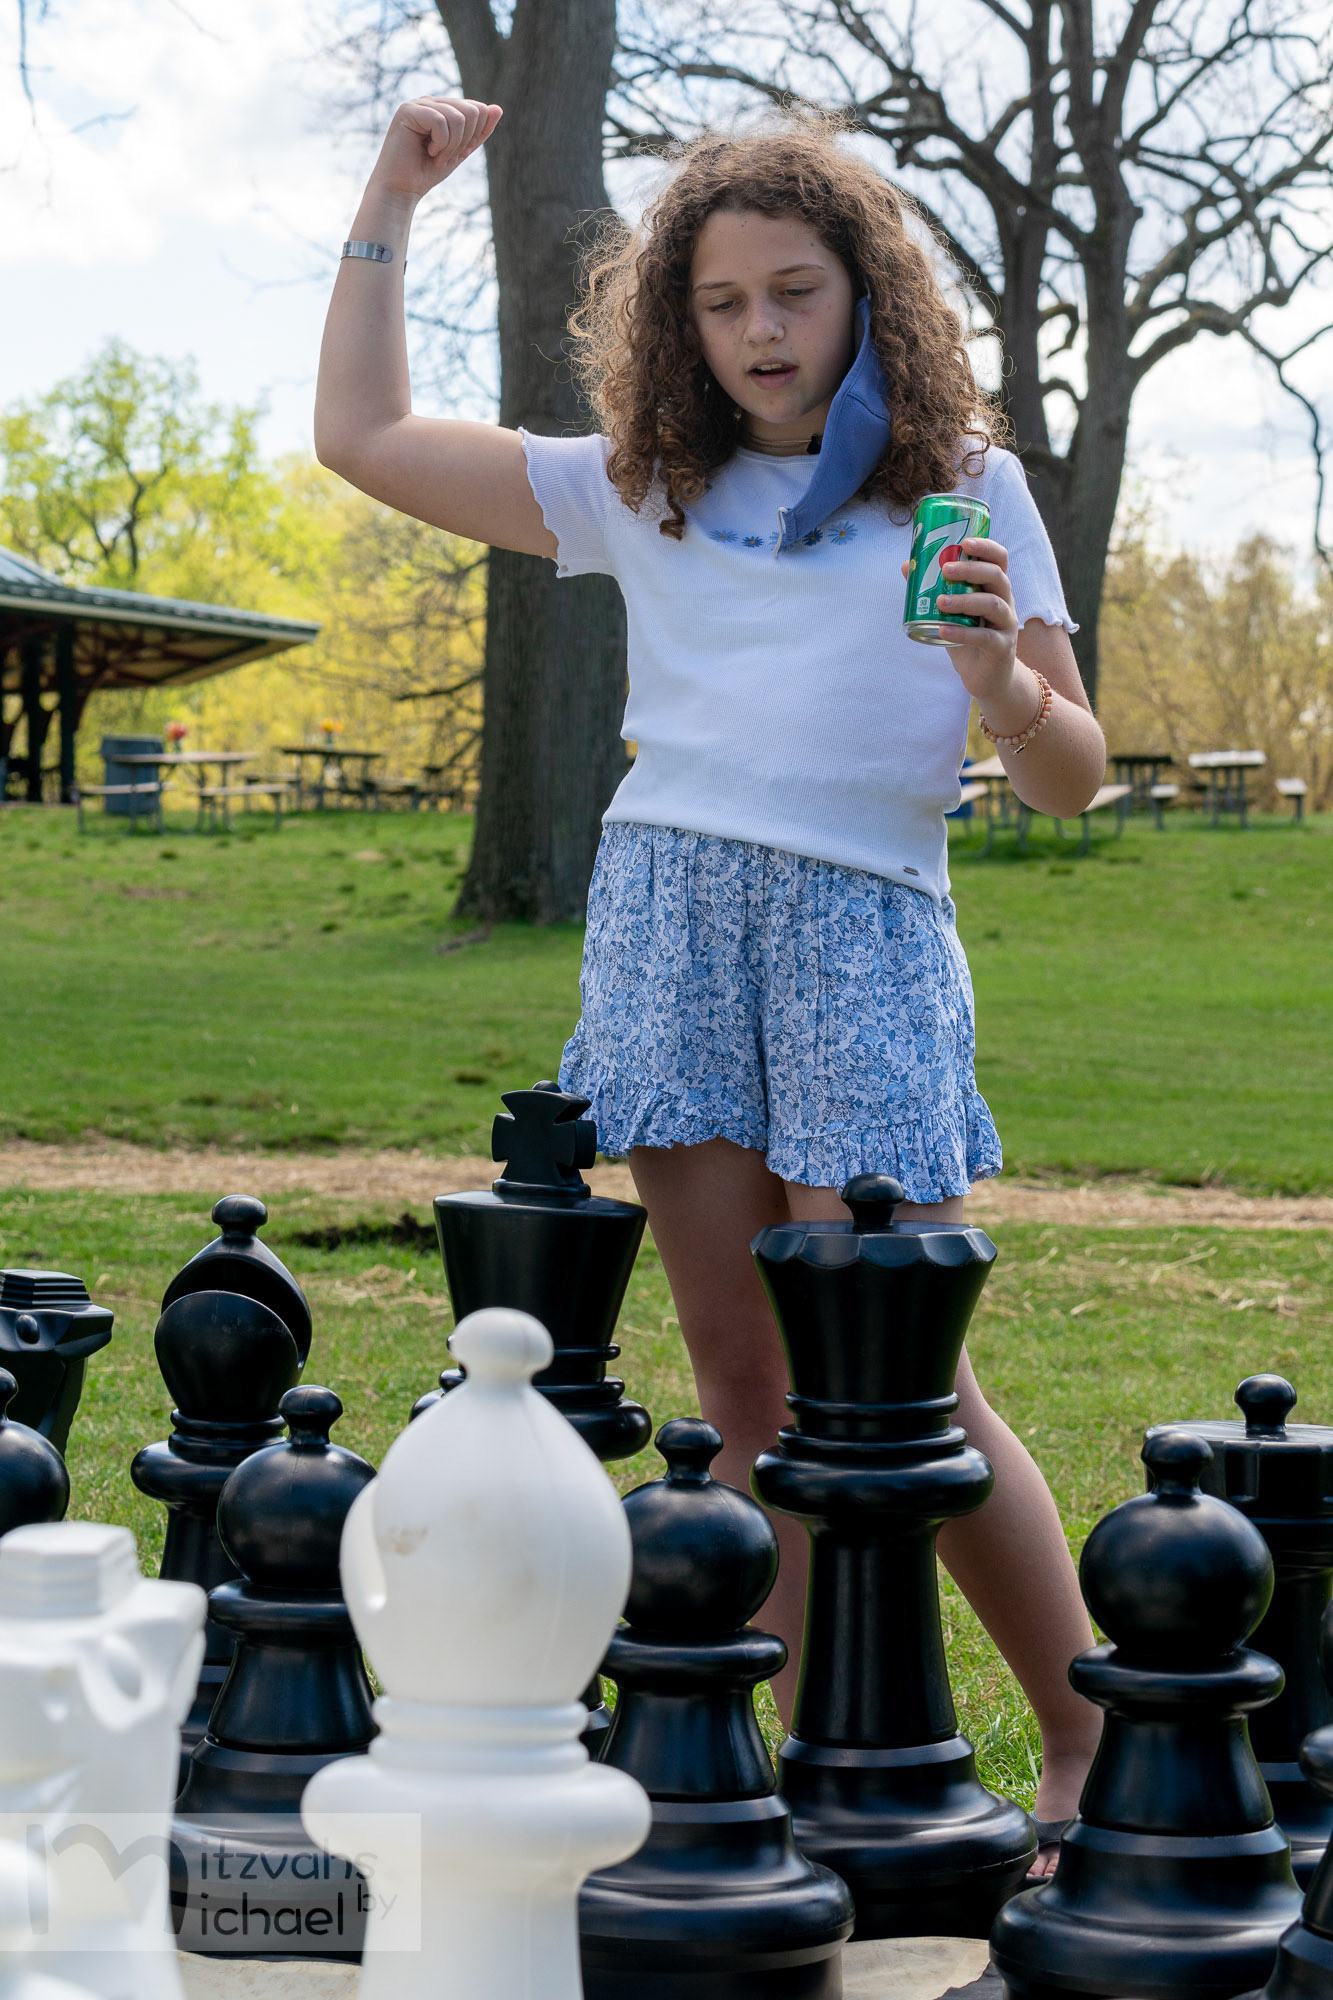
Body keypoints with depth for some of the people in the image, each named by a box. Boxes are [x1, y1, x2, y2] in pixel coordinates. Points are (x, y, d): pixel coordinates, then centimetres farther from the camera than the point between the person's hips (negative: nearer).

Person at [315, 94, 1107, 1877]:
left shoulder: (965, 481, 10)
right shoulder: (649, 494, 17)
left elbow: (1071, 780, 8)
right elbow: (364, 437, 19)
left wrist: (997, 678, -13)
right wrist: (393, 201, 20)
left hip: (867, 925, -3)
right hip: (671, 910, 3)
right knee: (750, 1389, 0)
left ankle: (1092, 1739, 7)